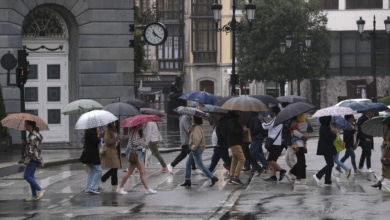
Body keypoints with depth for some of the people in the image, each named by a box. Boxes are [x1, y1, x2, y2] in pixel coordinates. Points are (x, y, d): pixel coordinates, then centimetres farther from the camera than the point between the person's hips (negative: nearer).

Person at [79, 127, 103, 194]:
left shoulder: (88, 131, 12)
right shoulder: (91, 132, -18)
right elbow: (96, 142, -21)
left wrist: (98, 135, 6)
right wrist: (98, 135, -8)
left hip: (88, 155, 10)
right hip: (92, 155, -10)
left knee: (91, 171, 14)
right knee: (98, 170, -5)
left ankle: (88, 189, 15)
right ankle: (93, 188, -7)